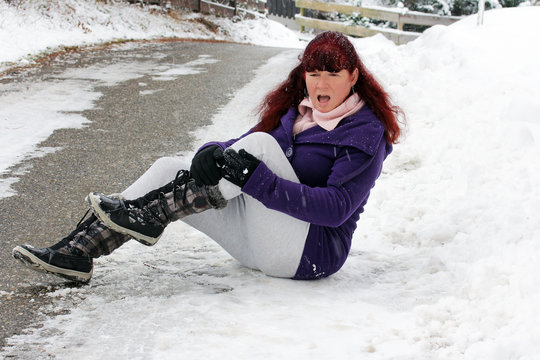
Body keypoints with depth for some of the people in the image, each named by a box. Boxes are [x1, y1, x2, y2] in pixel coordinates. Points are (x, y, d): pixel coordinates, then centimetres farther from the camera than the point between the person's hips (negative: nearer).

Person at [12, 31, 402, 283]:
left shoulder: (366, 133, -8)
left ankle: (145, 214, -23)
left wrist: (257, 179, -30)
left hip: (313, 251, -7)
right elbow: (239, 146, 7)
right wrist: (213, 155, -19)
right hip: (263, 242, 7)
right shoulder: (295, 109, 13)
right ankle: (77, 251, -15)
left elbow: (337, 208, -21)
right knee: (170, 168, -7)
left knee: (260, 144, -26)